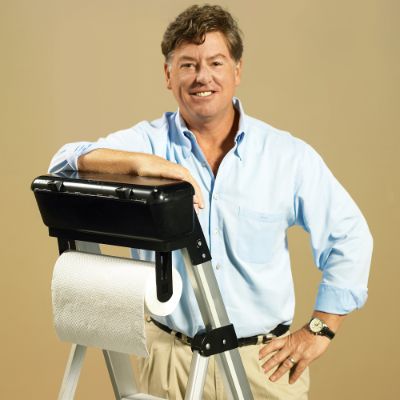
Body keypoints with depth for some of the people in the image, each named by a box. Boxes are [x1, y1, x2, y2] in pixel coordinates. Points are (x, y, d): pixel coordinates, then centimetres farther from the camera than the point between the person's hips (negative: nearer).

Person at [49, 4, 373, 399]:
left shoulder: (288, 155, -1)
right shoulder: (148, 141, -2)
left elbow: (349, 237, 4)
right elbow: (66, 163, -18)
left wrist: (319, 329, -1)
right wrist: (141, 162, -34)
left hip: (264, 361, 0)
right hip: (170, 356, 0)